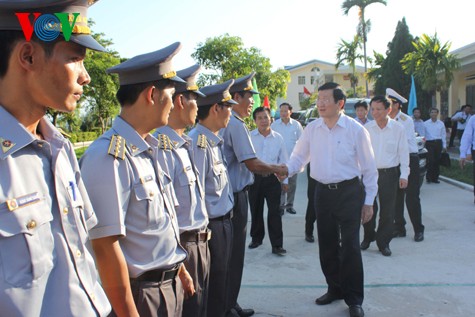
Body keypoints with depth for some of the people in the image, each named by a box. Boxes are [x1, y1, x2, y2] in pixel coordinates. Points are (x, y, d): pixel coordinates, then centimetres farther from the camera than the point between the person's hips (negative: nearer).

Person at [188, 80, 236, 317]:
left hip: (224, 222, 9)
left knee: (222, 279, 23)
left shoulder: (215, 140, 8)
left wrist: (227, 218, 11)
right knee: (212, 285, 8)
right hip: (211, 226, -9)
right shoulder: (197, 142, -22)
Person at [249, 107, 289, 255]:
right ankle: (256, 238, 32)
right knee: (256, 210, 14)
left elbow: (283, 160, 8)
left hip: (272, 178, 0)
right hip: (254, 178, 0)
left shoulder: (278, 138, 3)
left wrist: (285, 180, 8)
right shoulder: (249, 137, -3)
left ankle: (277, 244, 7)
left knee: (274, 212, 0)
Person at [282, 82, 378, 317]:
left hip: (349, 192, -4)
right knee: (327, 245, 14)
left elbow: (369, 168, -4)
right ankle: (335, 289, 35)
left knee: (350, 246, -1)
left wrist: (369, 201, -4)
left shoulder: (355, 129, -9)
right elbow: (298, 158, 7)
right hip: (323, 192, 4)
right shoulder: (311, 129, 1)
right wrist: (285, 170, -15)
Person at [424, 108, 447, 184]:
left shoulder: (441, 123, 9)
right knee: (430, 160, -10)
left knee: (437, 161, 6)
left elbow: (443, 135, 11)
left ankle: (435, 178, 14)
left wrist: (444, 145, 7)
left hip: (438, 143, 3)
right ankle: (429, 177, -1)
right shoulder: (425, 123, 2)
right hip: (429, 143, -3)